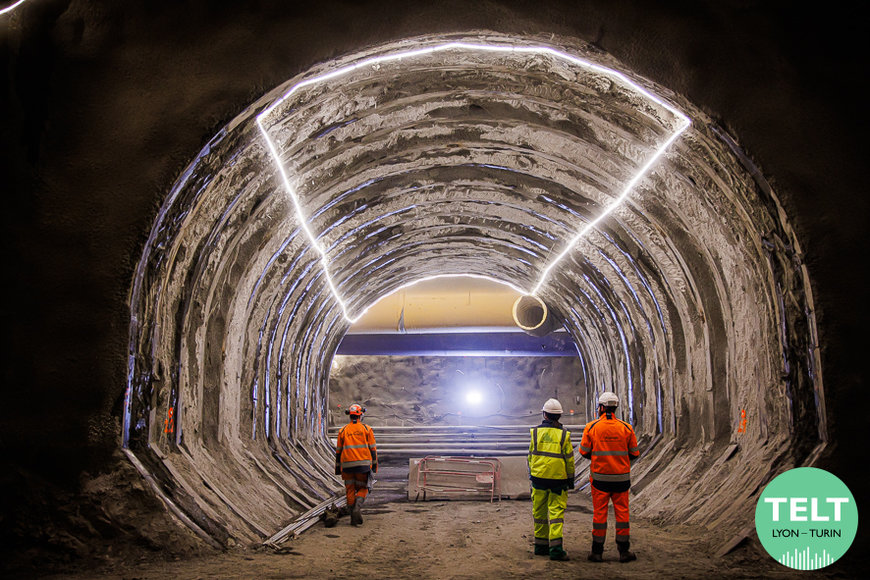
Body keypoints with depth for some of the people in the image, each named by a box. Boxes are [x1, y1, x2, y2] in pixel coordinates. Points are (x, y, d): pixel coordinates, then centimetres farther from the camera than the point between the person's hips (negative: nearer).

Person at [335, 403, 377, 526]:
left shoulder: (343, 430, 8)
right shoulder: (367, 429, 4)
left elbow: (338, 451, 10)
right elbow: (372, 448, 2)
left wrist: (338, 467, 17)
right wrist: (374, 465, 8)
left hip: (347, 465, 1)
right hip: (363, 464, -1)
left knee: (350, 490, 10)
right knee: (363, 488, 11)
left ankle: (354, 518, 7)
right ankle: (357, 507, -15)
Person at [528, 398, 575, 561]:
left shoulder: (536, 432, -1)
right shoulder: (563, 434, -5)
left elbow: (531, 456, 4)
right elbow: (569, 459, -2)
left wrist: (531, 474, 15)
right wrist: (571, 479, 9)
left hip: (539, 476, 2)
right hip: (558, 479, -2)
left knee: (539, 511, 12)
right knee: (556, 512, 1)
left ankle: (540, 545, 19)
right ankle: (555, 548, -7)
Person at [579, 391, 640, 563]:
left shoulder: (591, 427, -6)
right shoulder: (626, 428, -2)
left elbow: (584, 451, 0)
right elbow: (634, 454, 4)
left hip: (599, 477, -1)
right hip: (621, 477, 1)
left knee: (599, 513, 6)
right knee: (622, 512, 9)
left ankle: (597, 551, 10)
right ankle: (623, 551, 13)